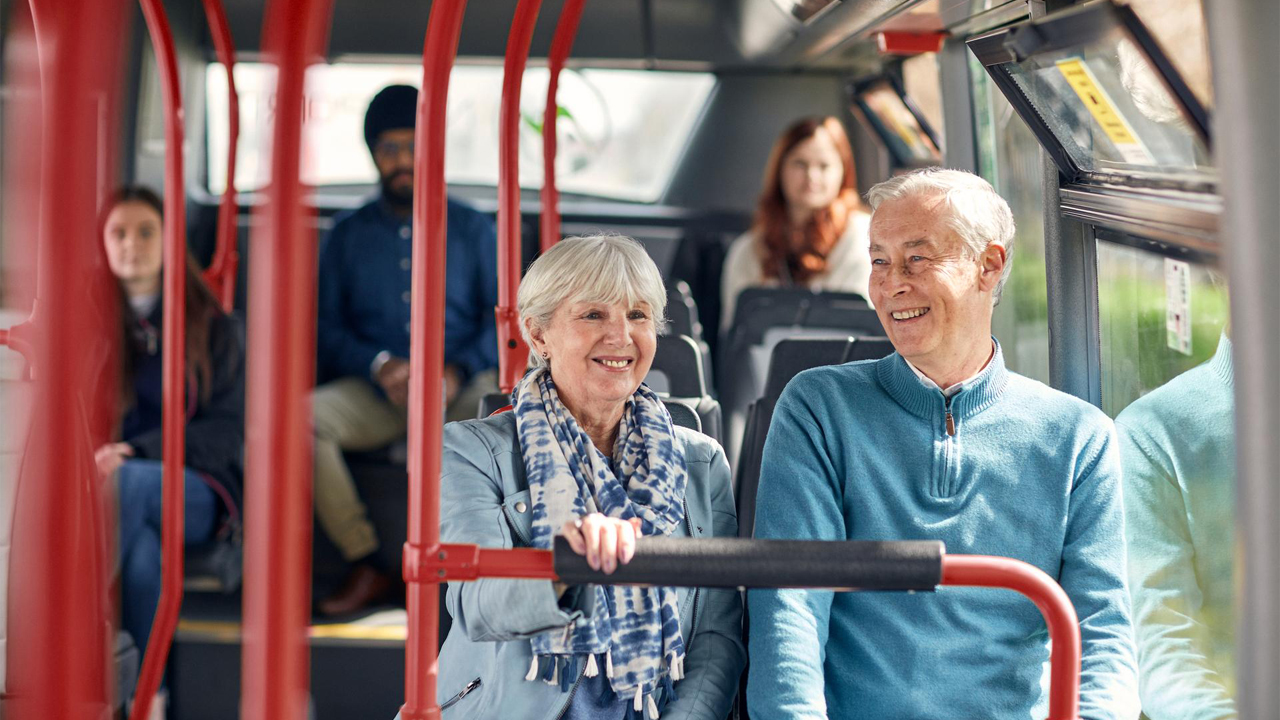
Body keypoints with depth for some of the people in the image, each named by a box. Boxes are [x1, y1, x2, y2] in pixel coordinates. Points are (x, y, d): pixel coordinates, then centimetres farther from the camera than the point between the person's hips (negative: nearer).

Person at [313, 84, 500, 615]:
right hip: (374, 392, 2)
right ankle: (366, 564, -22)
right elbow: (327, 327, 9)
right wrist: (379, 365, -12)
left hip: (460, 388, -1)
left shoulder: (472, 229, 11)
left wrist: (457, 370, -15)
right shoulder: (348, 234, 14)